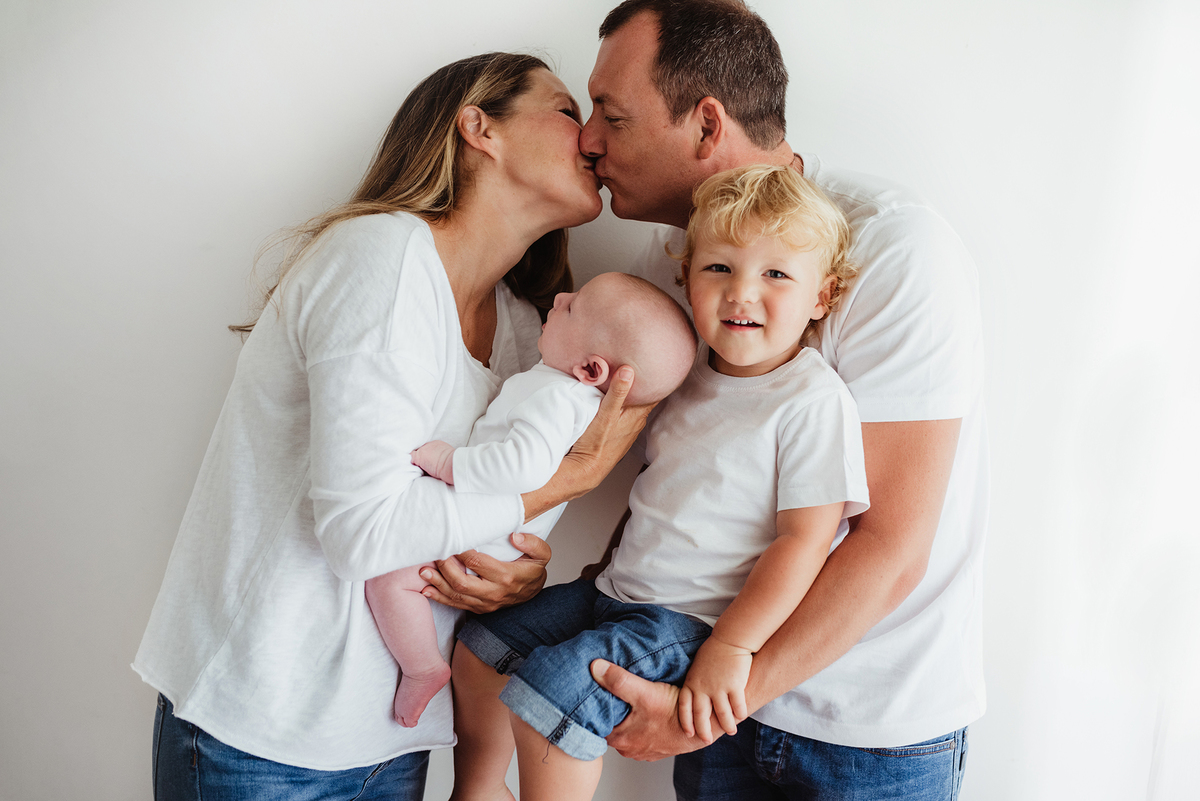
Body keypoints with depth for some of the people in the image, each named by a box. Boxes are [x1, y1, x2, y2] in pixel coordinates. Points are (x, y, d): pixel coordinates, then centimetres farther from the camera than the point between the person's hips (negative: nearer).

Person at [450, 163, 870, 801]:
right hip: (622, 590, 8)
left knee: (556, 683, -24)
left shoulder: (813, 400, -17)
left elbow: (805, 539, -18)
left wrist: (731, 646, -20)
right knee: (481, 643, 9)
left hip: (695, 621, -8)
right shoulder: (692, 372, 7)